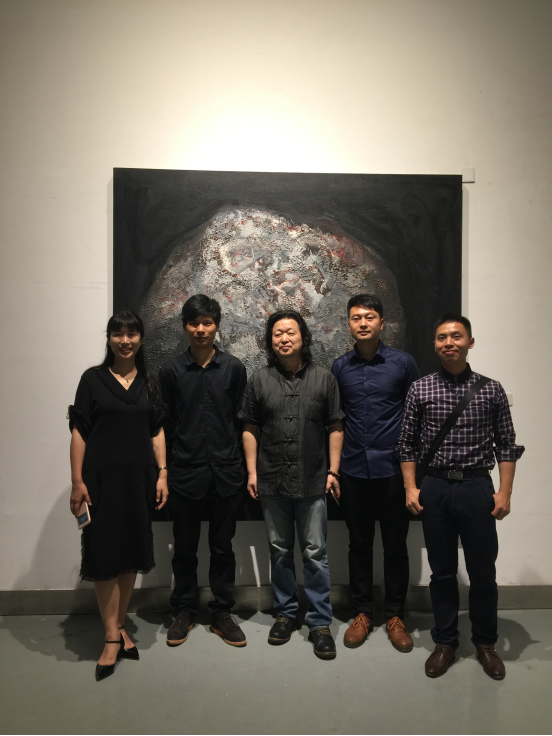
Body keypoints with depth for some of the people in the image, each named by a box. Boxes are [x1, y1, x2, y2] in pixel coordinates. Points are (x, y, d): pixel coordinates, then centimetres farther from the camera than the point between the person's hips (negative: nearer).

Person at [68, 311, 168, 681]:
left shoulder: (149, 383, 8)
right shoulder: (93, 378, -1)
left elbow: (157, 431, 8)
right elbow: (79, 431, -4)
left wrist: (162, 474, 0)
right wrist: (78, 481, -9)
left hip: (139, 478, 3)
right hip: (102, 477, -3)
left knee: (132, 554, 10)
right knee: (104, 554, 0)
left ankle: (120, 626, 26)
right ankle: (113, 637, 11)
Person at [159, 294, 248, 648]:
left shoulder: (234, 368, 1)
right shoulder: (171, 371, 1)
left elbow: (242, 421, 3)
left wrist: (243, 467, 2)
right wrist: (163, 472, 2)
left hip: (226, 473, 0)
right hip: (185, 473, 0)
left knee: (223, 547, 11)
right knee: (185, 547, 13)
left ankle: (222, 613, 27)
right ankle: (185, 611, 31)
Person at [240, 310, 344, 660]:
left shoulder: (324, 378, 1)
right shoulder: (260, 380, 3)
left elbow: (336, 428, 2)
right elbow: (250, 430, 5)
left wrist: (333, 470, -3)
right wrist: (252, 472, 0)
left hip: (312, 482, -1)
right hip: (272, 482, 2)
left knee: (315, 553, 5)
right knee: (280, 552, 14)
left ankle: (320, 622, 19)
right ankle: (286, 613, 31)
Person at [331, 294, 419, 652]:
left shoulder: (403, 363, -3)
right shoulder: (340, 367, 4)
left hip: (393, 469, -2)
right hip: (354, 470, 2)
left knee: (395, 545, 9)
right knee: (359, 544, 12)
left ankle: (395, 615, 26)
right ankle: (363, 612, 27)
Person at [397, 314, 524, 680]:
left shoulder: (491, 389, 0)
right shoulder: (420, 389, 1)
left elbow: (507, 445, 3)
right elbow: (408, 444, 4)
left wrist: (505, 492, -3)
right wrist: (411, 488, -2)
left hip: (477, 488, 0)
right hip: (435, 488, 1)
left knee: (483, 571, 10)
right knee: (442, 571, 12)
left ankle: (486, 642, 32)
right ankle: (445, 642, 29)